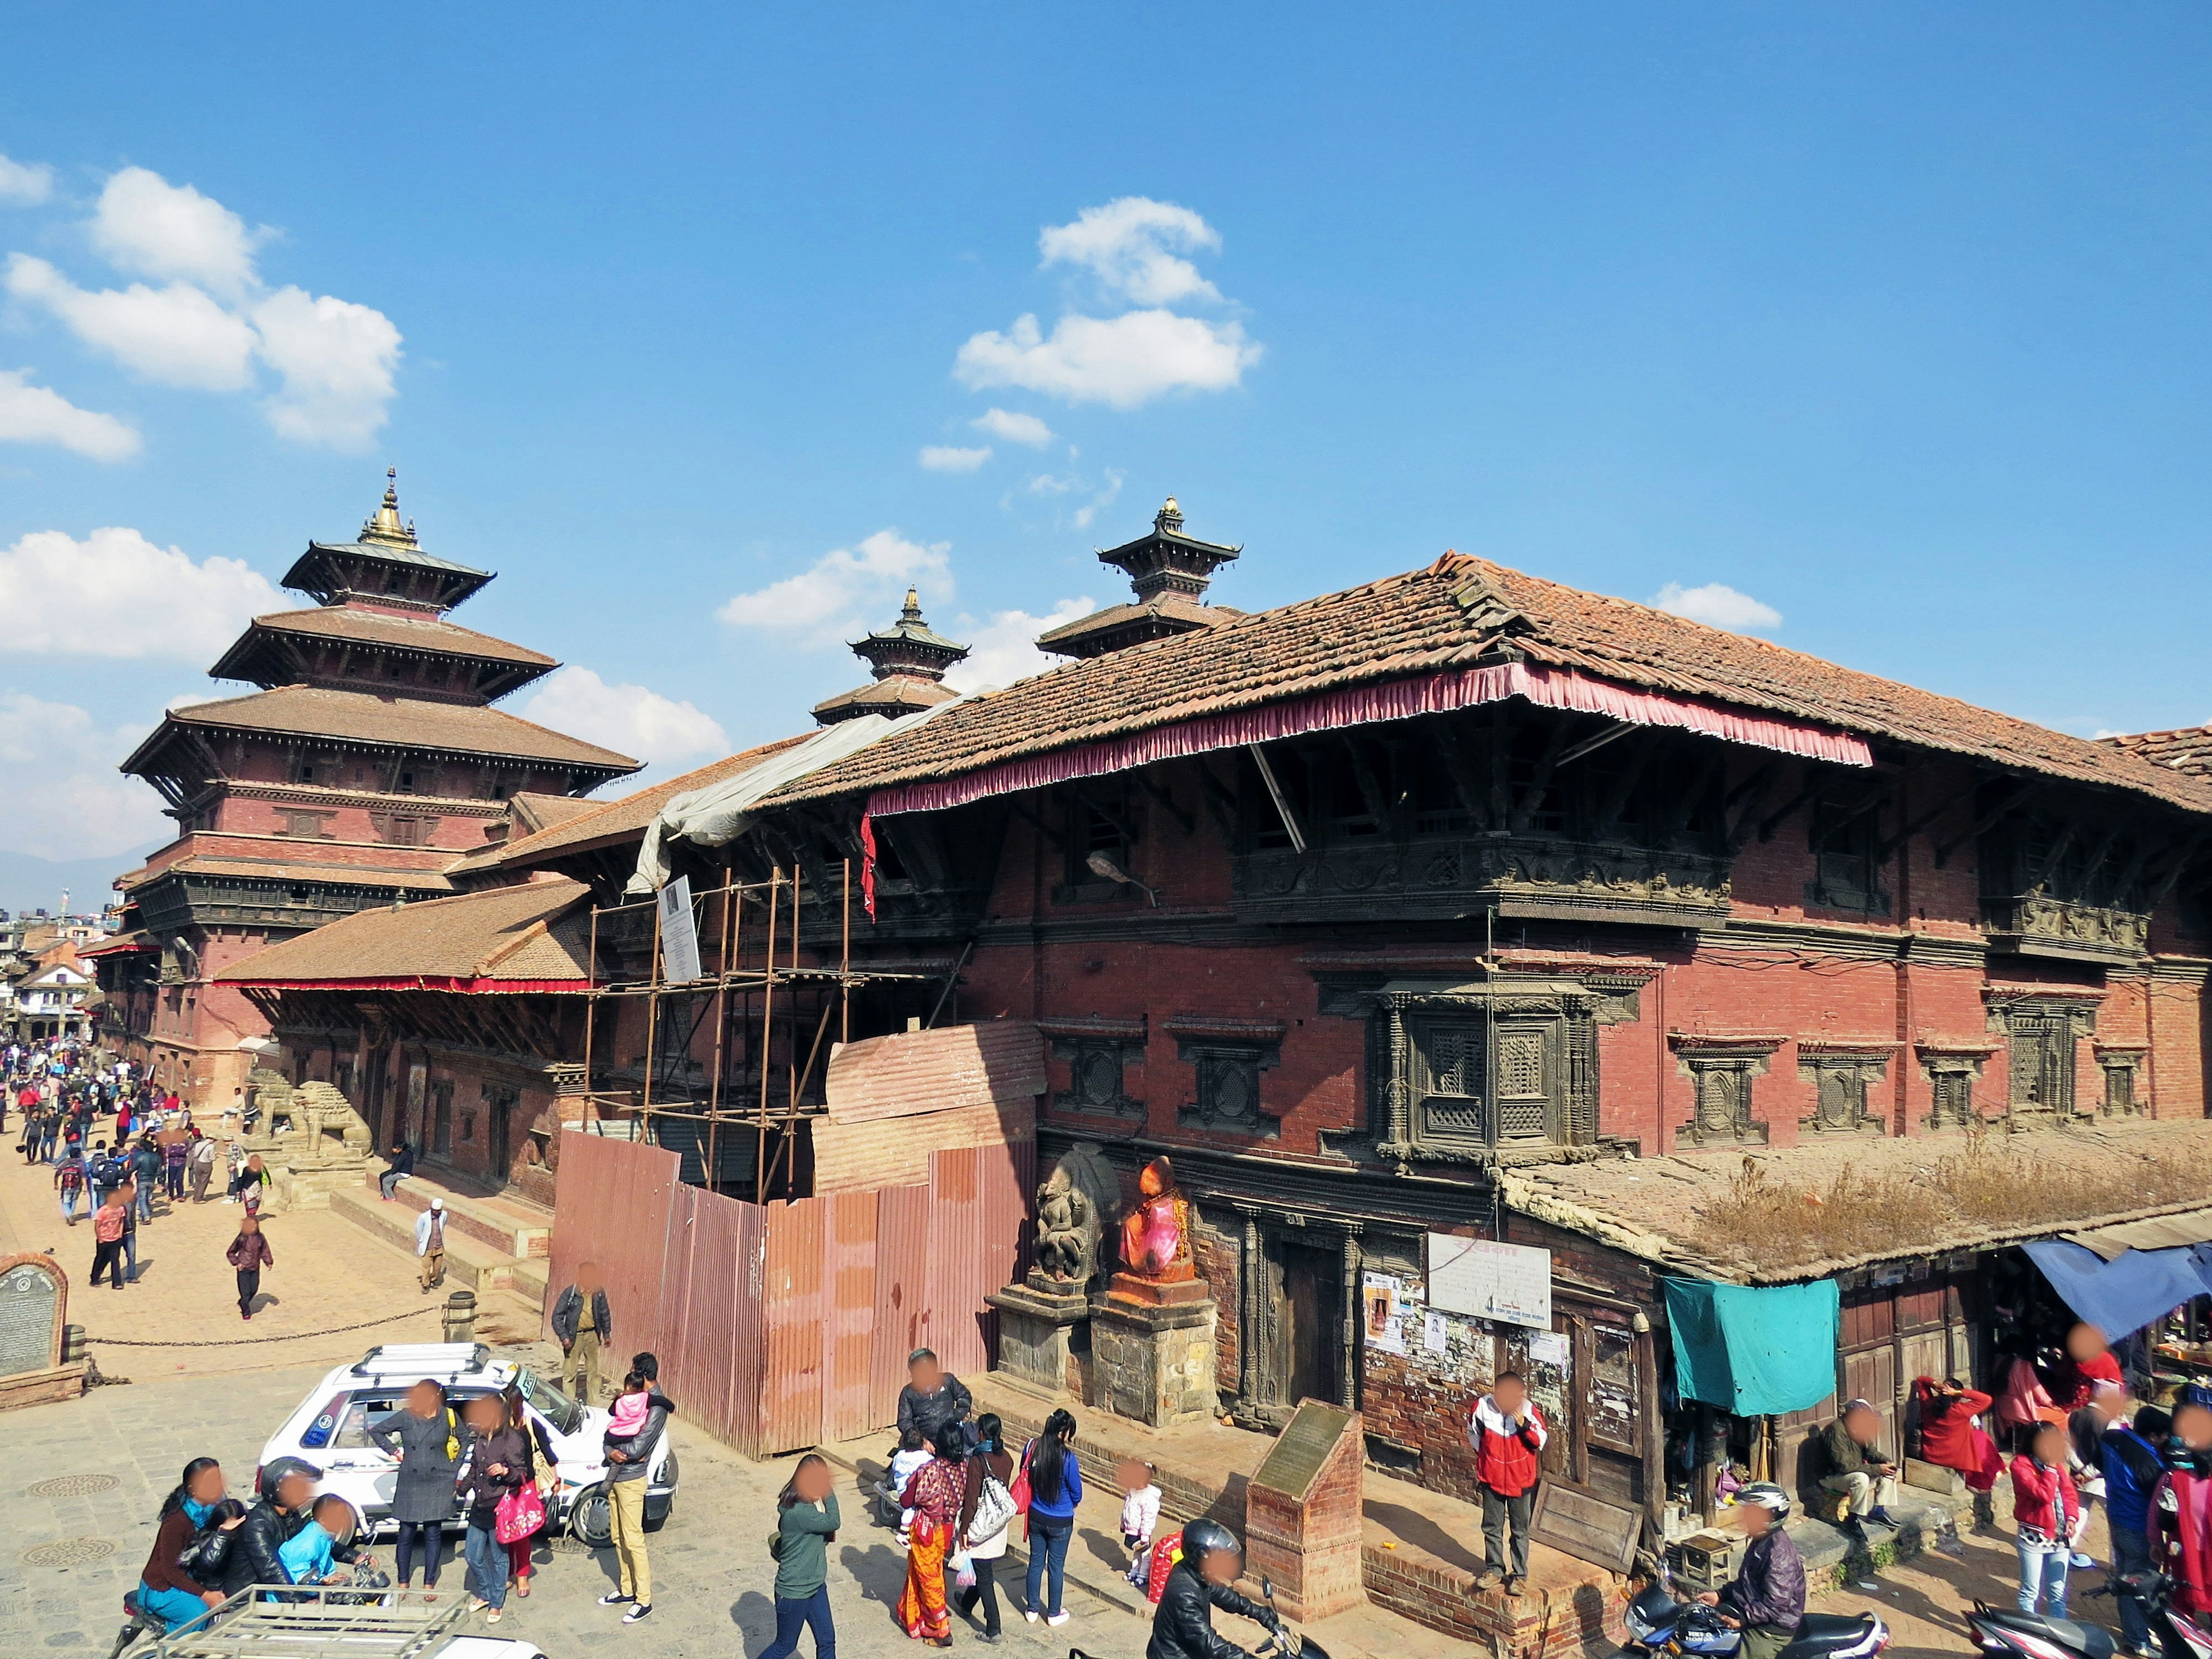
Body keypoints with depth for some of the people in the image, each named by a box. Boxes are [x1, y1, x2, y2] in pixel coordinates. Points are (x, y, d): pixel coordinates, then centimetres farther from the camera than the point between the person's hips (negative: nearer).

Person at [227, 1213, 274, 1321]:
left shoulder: (260, 1237, -1)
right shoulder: (242, 1239, -13)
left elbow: (265, 1250, 9)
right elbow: (230, 1253, -3)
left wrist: (269, 1261, -1)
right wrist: (237, 1263, -13)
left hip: (255, 1269, 4)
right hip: (244, 1269, -4)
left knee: (254, 1290, 8)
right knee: (245, 1292, -2)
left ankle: (243, 1303, 36)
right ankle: (246, 1312, 13)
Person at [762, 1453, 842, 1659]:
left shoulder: (807, 1506, 0)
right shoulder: (798, 1512, -30)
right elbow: (832, 1522, -32)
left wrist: (827, 1536, -7)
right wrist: (829, 1492, -29)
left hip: (815, 1586, 8)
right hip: (794, 1593, -8)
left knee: (827, 1640, 12)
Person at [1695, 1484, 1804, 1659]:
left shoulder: (1779, 1552, -25)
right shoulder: (1760, 1541, 8)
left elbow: (1776, 1604, -28)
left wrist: (1742, 1619, -30)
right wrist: (1720, 1595, 9)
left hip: (1771, 1628, -11)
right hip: (1751, 1610, 11)